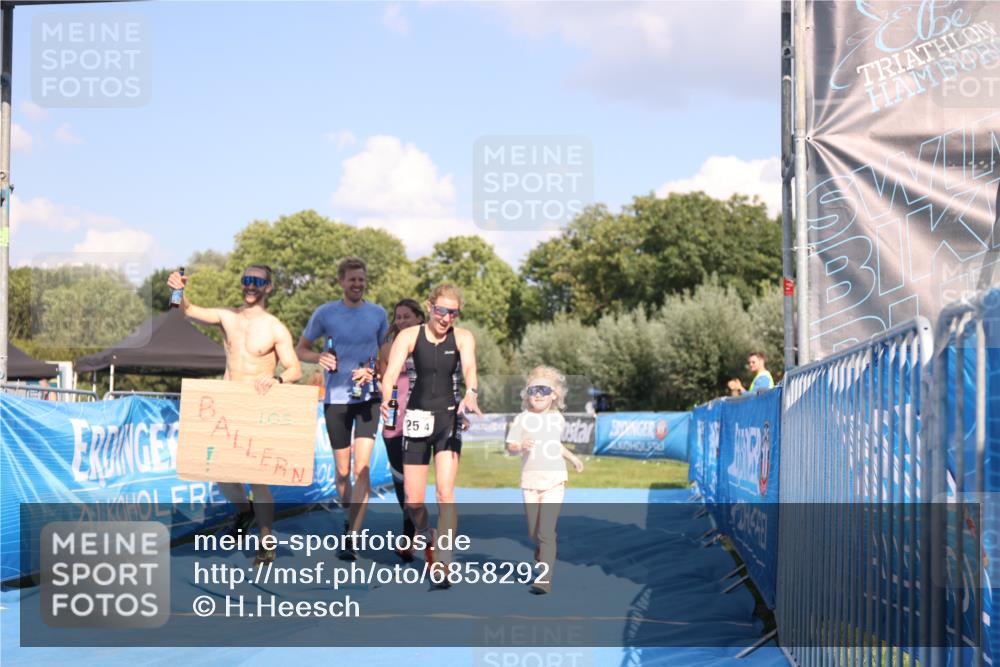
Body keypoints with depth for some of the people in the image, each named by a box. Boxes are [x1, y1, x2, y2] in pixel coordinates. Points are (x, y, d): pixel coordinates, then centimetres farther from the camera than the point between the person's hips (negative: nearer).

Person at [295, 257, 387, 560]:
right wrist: (319, 358, -13)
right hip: (335, 398, 0)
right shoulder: (325, 313, 0)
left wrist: (372, 371, -8)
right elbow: (300, 349, 9)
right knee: (342, 471, 7)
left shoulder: (378, 314, 3)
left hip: (367, 398, 0)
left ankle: (351, 539, -11)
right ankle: (350, 519, 33)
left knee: (362, 468, -12)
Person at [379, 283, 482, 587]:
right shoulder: (410, 336, -4)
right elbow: (392, 370, -16)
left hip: (449, 417, -1)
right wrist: (387, 397, -38)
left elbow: (469, 367, -20)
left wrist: (470, 394, -41)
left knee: (445, 492, -14)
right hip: (417, 417, 1)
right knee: (413, 500, 3)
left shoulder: (462, 337, -2)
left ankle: (441, 565, -12)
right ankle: (427, 538, 35)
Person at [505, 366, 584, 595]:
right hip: (530, 481, 1)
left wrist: (572, 457, 26)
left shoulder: (558, 419, 8)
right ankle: (541, 564, 36)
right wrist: (521, 446, -25)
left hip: (554, 480, -1)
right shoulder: (522, 419, 0)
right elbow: (510, 446, -5)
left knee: (546, 531, -14)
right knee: (534, 533, 9)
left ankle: (544, 578, -16)